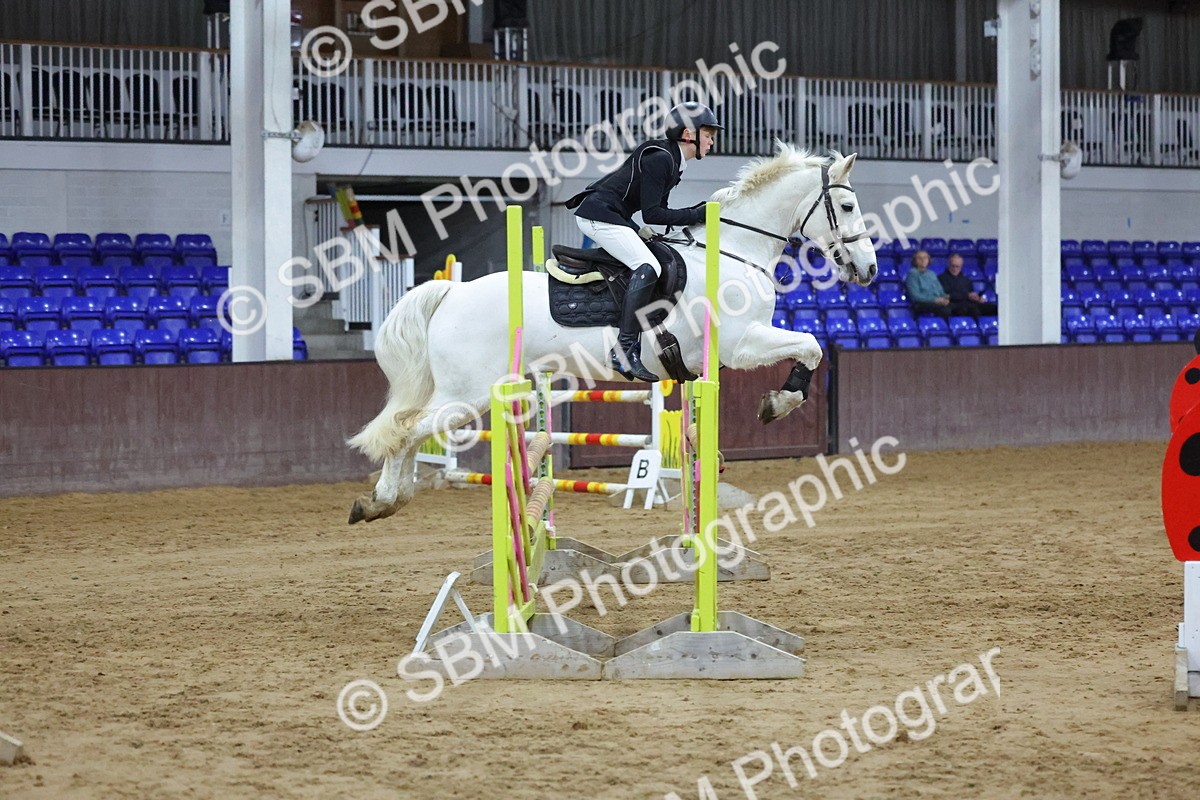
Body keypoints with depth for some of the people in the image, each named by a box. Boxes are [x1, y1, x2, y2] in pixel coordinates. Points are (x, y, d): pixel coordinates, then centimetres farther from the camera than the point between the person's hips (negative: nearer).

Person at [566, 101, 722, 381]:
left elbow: (658, 209, 17)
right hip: (599, 215, -11)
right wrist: (695, 215, -16)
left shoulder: (672, 161, 15)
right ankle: (625, 348, -31)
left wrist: (696, 214, 4)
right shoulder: (658, 158, -16)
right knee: (648, 267, -25)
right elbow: (651, 214, -20)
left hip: (612, 217, 11)